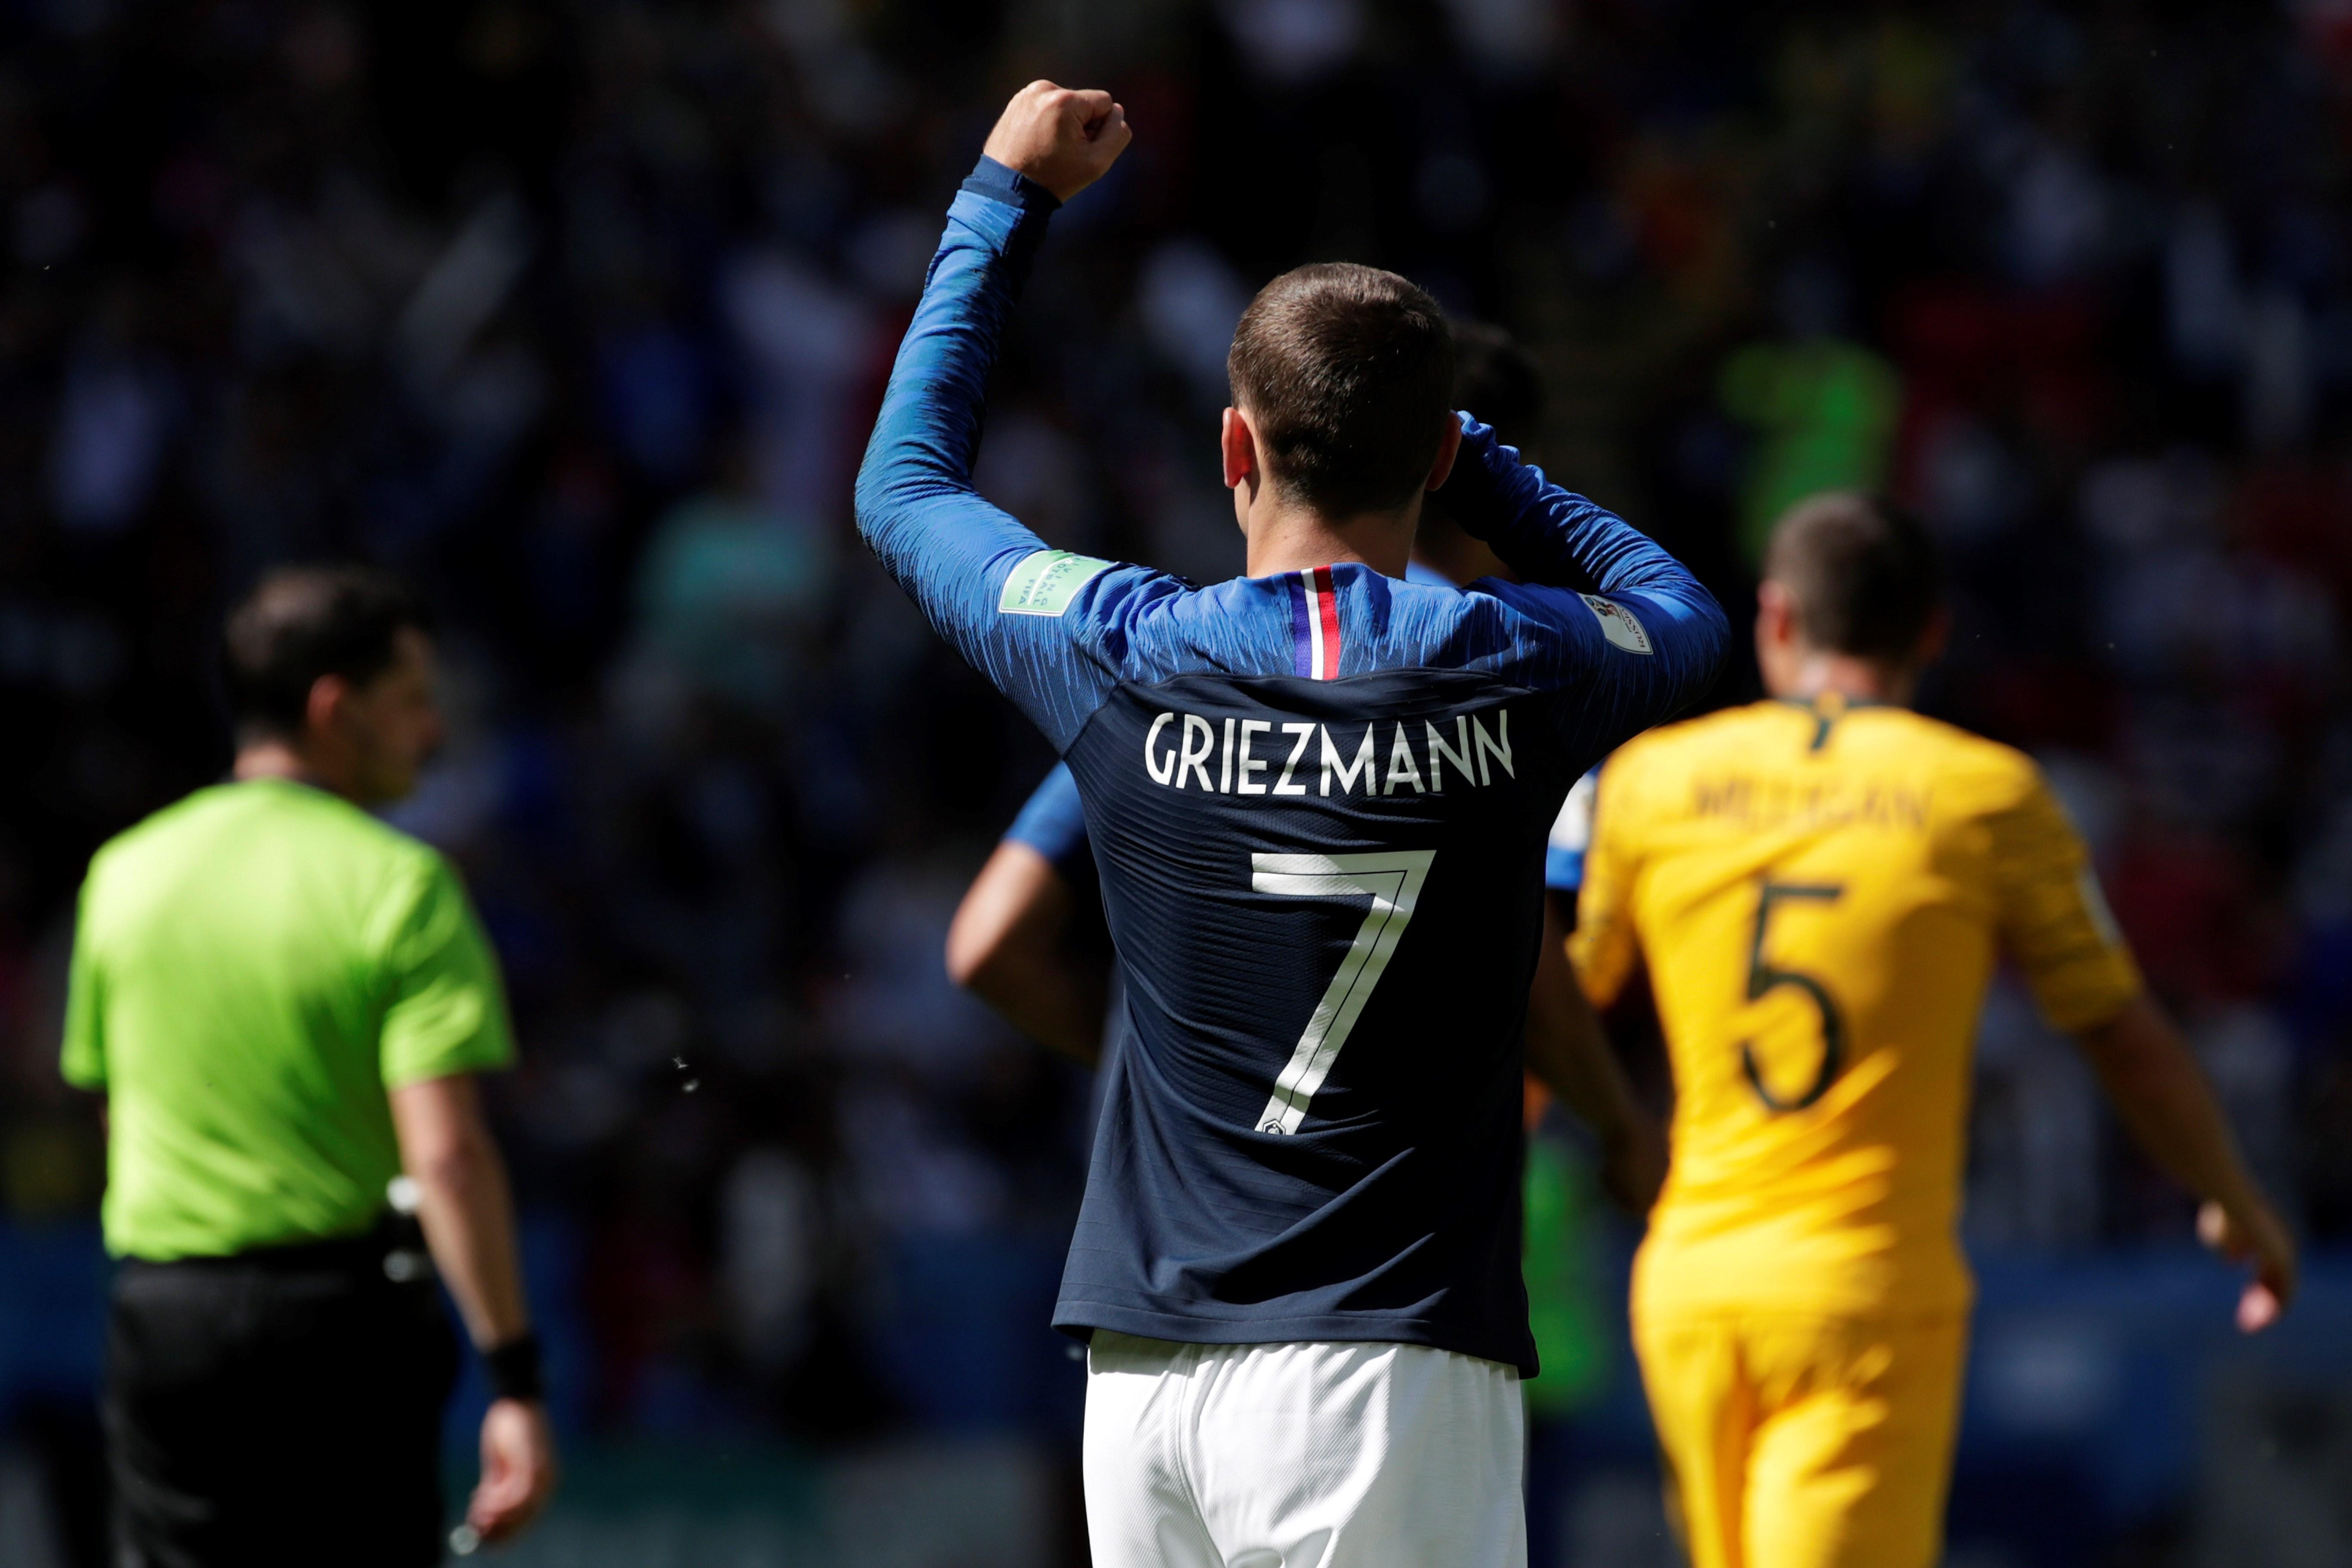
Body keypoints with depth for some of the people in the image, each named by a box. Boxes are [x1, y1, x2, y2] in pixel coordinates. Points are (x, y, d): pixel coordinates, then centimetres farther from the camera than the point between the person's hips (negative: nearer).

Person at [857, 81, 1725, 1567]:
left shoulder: (1128, 665, 2)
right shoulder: (1509, 674, -2)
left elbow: (905, 484, 23)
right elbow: (1686, 611, 25)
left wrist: (1008, 200, 31)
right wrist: (1460, 448, 31)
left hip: (1147, 1375, 3)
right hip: (1386, 1373, -3)